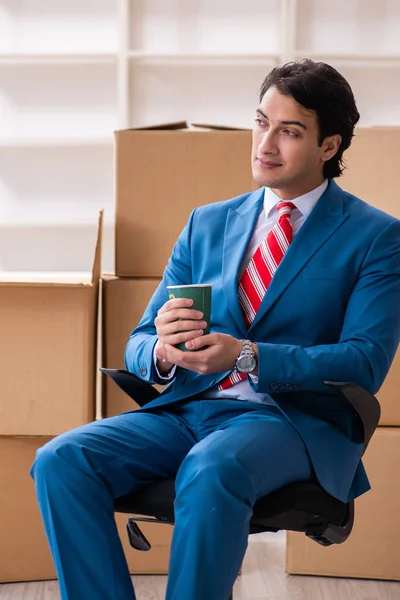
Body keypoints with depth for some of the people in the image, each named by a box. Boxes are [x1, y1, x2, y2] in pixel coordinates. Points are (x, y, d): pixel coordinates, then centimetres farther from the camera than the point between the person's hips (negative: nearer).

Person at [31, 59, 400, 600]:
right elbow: (138, 346, 15)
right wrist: (162, 349, -12)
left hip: (296, 419, -4)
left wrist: (246, 356, -21)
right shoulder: (208, 224, 17)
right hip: (187, 409, 5)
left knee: (212, 469, -38)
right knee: (60, 460, -22)